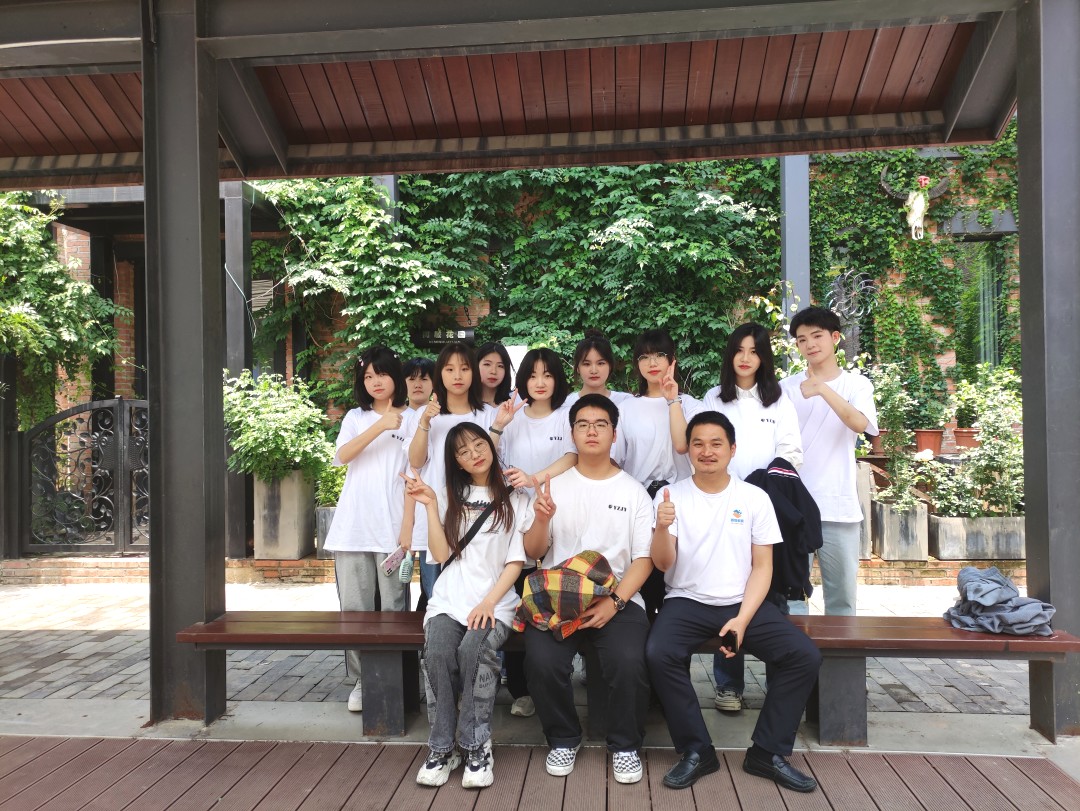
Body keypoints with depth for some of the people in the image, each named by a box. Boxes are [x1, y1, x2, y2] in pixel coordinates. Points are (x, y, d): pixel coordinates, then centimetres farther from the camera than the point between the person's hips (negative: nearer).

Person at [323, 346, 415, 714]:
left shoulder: (410, 418, 6)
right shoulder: (355, 417, 14)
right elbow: (342, 456, -5)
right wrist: (380, 426, -17)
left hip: (392, 527, -2)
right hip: (352, 527, 3)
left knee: (393, 606, -1)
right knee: (354, 606, 4)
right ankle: (361, 680, 14)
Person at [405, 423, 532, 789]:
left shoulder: (515, 499, 8)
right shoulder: (450, 498, 16)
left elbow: (516, 561, 1)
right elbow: (441, 554, 6)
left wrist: (489, 602, -12)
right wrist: (430, 504, -2)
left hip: (495, 601, -2)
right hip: (449, 600, 2)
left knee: (473, 650, -33)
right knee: (437, 654, -28)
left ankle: (476, 746, -17)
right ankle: (442, 747, -13)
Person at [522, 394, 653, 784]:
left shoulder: (634, 492, 7)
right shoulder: (554, 487, 11)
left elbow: (644, 558, 1)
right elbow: (532, 552, 7)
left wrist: (614, 602, -14)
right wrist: (542, 520, -16)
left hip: (618, 598, -1)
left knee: (629, 662, -28)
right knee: (542, 661, -26)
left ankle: (625, 745, 1)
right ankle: (563, 739, 3)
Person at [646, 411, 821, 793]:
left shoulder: (755, 498, 3)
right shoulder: (670, 495, 0)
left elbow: (763, 566, 2)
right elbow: (663, 564, -5)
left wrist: (743, 619, -12)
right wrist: (662, 528, -27)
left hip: (744, 603, 2)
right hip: (687, 602, -1)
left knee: (805, 656, -18)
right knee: (659, 654, -29)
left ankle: (768, 752, -1)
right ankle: (696, 751, -8)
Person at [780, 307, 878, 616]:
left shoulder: (857, 384, 4)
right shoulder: (787, 387, 6)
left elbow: (859, 423, -17)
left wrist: (823, 389, -29)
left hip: (838, 505, 0)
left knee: (842, 591, 7)